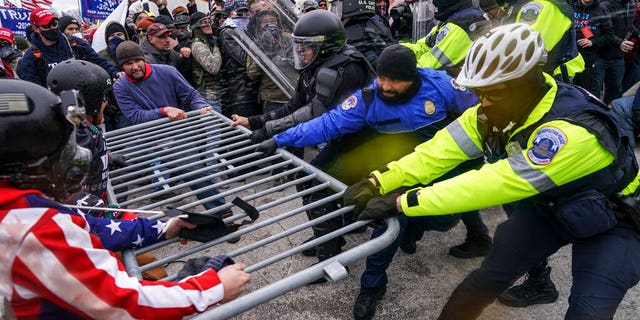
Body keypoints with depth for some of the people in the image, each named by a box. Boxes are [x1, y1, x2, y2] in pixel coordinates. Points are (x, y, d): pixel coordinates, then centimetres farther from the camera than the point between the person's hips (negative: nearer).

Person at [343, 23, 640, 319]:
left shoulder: (573, 132, -39)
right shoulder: (495, 111, -19)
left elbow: (494, 184, -44)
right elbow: (441, 150, -22)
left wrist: (402, 203, -43)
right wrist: (378, 182, -31)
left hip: (611, 219, -4)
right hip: (547, 206, 5)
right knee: (488, 277, -1)